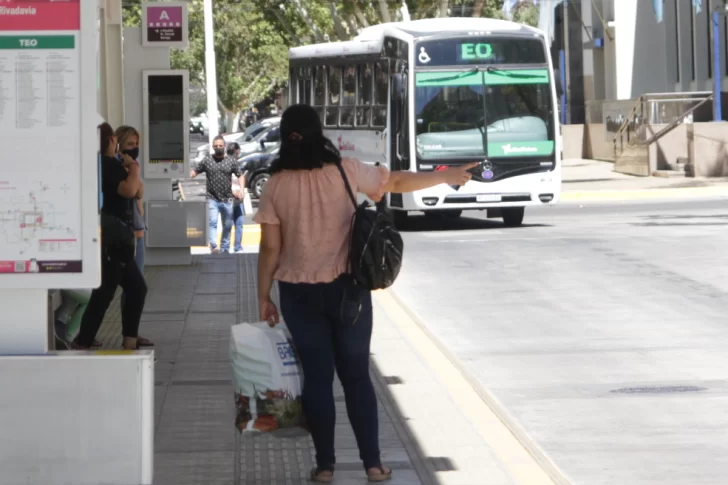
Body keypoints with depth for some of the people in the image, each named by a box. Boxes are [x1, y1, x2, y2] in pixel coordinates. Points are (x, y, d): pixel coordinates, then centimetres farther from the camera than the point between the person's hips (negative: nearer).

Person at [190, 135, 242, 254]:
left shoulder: (231, 161, 5)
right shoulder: (207, 160, 3)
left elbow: (240, 176, 10)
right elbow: (195, 171, 5)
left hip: (227, 200, 2)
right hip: (212, 199, -2)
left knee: (227, 226, 9)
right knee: (212, 222, -19)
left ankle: (225, 248, 20)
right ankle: (213, 246, -30)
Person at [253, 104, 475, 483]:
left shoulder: (276, 185, -4)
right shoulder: (345, 171, -5)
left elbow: (270, 248, -4)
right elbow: (397, 182, 7)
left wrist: (263, 296, 5)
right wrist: (447, 177, 19)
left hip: (299, 294, 0)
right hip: (346, 288, 0)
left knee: (317, 376, 8)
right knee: (356, 375, 8)